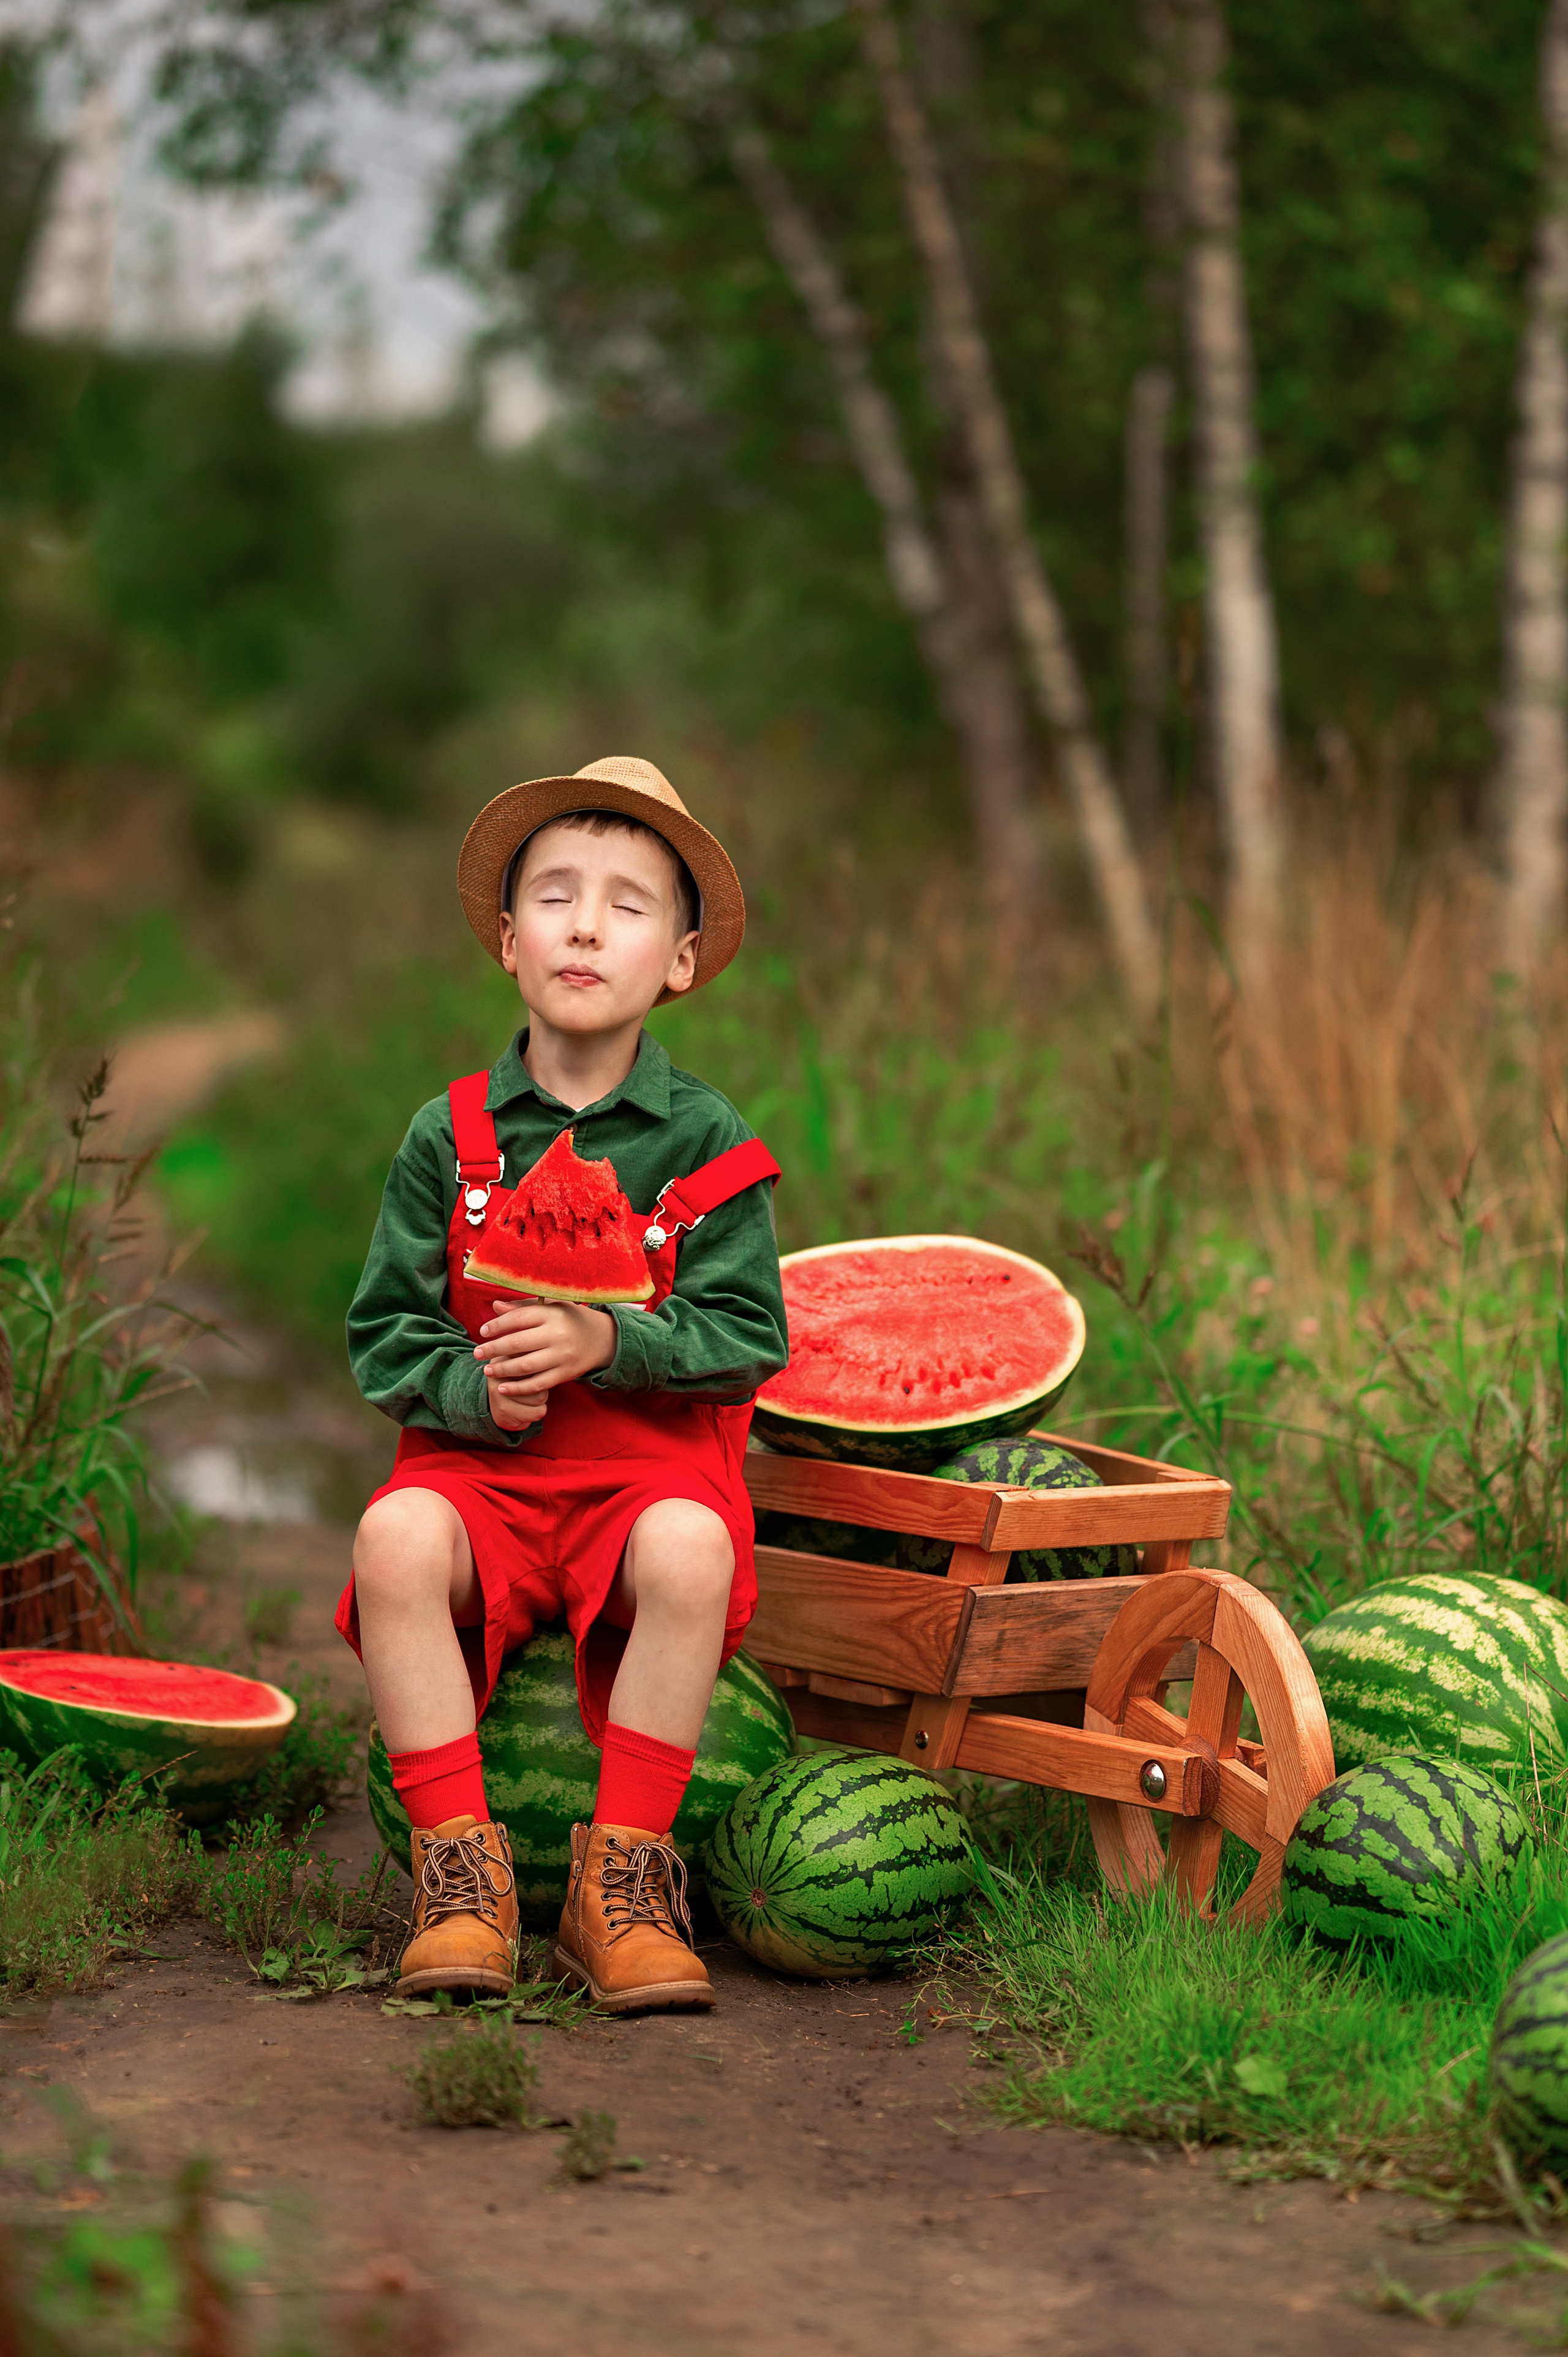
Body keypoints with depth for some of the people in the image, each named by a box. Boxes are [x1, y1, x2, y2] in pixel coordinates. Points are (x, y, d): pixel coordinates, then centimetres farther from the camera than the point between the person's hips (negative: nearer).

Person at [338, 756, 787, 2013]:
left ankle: (623, 1876, -20)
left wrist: (612, 1342, -21)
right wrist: (471, 1390, -16)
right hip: (480, 1454, 1)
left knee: (688, 1549, -35)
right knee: (397, 1538, -32)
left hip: (654, 1452, -1)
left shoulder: (708, 1142, 1)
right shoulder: (451, 1136, 4)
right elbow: (386, 1331, 4)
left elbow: (748, 1333, -5)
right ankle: (460, 1862, -19)